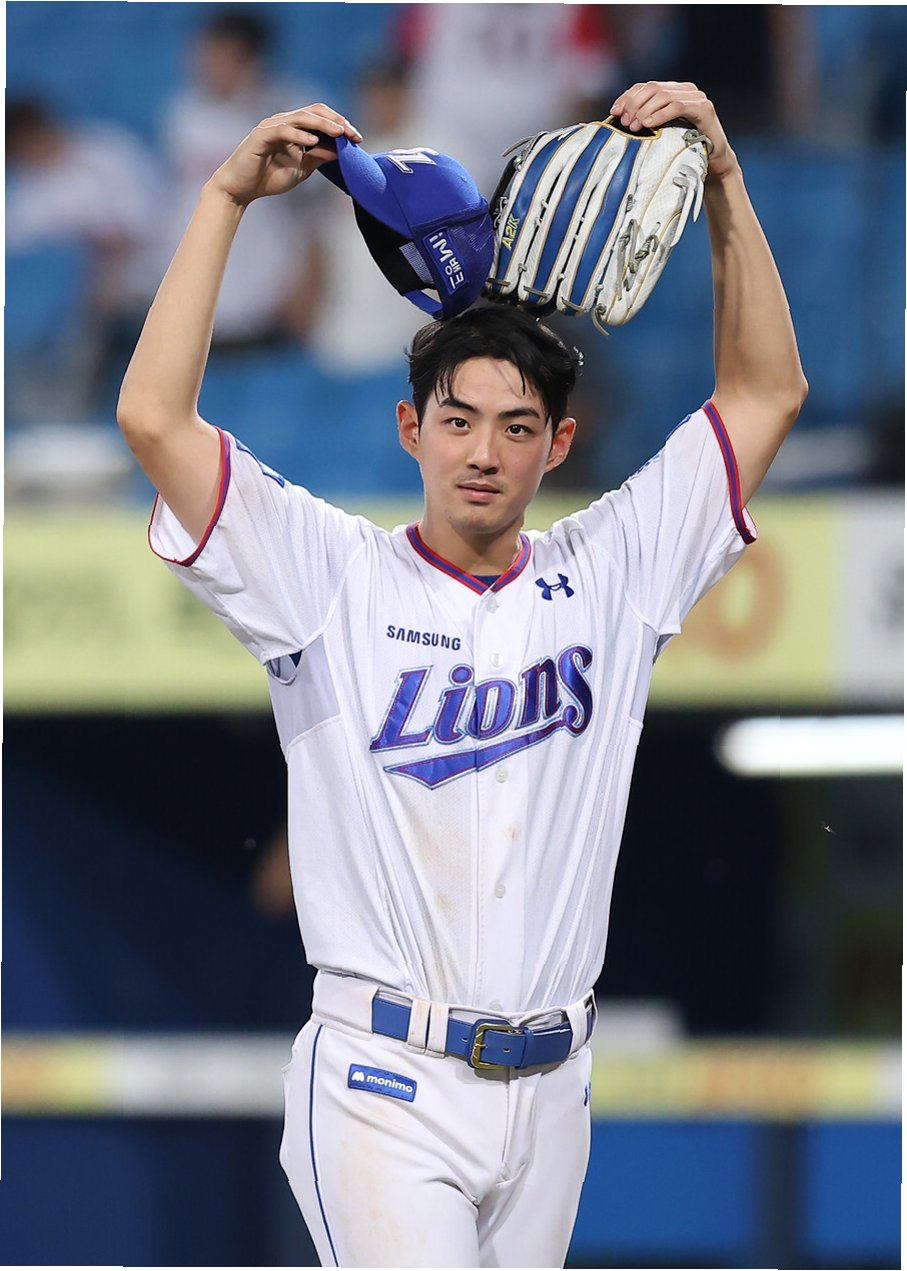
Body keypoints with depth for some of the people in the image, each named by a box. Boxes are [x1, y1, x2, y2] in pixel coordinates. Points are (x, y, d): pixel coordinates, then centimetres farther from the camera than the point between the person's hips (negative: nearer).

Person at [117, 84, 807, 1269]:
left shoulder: (606, 574, 9)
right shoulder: (336, 578, 0)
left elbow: (765, 393, 8)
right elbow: (155, 418, -11)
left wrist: (721, 179, -1)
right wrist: (229, 195, -11)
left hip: (548, 1095, 4)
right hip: (384, 1088, -4)